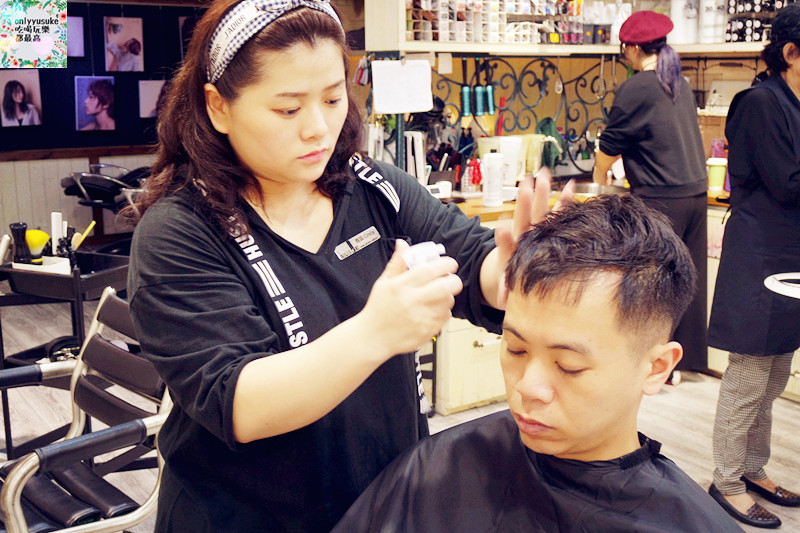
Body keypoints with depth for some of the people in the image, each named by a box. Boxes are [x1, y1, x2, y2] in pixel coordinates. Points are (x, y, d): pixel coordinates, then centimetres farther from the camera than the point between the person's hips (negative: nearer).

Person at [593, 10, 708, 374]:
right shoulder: (680, 84, 13)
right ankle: (687, 358, 25)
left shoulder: (637, 88, -12)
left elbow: (611, 143, -4)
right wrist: (617, 164, 33)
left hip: (661, 200, -8)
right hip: (696, 194, 8)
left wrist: (600, 176, 16)